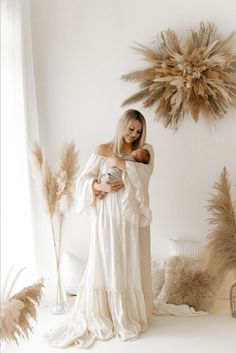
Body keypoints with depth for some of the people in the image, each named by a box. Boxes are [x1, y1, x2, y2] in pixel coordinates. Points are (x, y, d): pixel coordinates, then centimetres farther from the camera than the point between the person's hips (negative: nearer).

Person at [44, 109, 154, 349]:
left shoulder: (145, 150, 7)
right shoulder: (103, 150, 3)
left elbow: (144, 173, -13)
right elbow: (84, 180, 0)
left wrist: (118, 162, -12)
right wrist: (99, 186, -19)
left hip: (132, 215, 1)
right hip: (107, 216, -1)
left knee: (131, 264, 6)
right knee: (105, 264, 3)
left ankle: (130, 316, 21)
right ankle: (102, 317, 18)